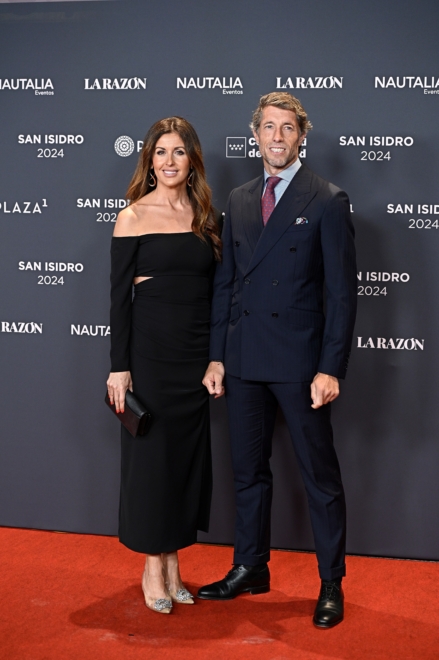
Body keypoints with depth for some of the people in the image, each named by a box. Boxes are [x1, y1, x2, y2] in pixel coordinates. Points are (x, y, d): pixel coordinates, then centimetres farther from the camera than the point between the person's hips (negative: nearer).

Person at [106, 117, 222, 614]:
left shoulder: (206, 216, 8)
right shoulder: (134, 217, -4)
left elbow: (214, 287, 11)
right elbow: (119, 296, -6)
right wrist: (118, 367, -10)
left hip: (198, 352, 5)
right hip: (150, 349, -4)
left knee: (189, 452, 10)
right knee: (151, 452, 3)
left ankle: (174, 561, 24)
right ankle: (153, 567, 18)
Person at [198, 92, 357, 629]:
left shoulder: (327, 202, -4)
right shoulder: (238, 201, 12)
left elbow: (341, 290, -8)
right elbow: (225, 282, 12)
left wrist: (330, 368, -13)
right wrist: (217, 356, 7)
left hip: (299, 362, -5)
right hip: (244, 362, 5)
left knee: (320, 475, 5)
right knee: (248, 471, 15)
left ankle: (331, 583, 19)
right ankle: (250, 569, 31)